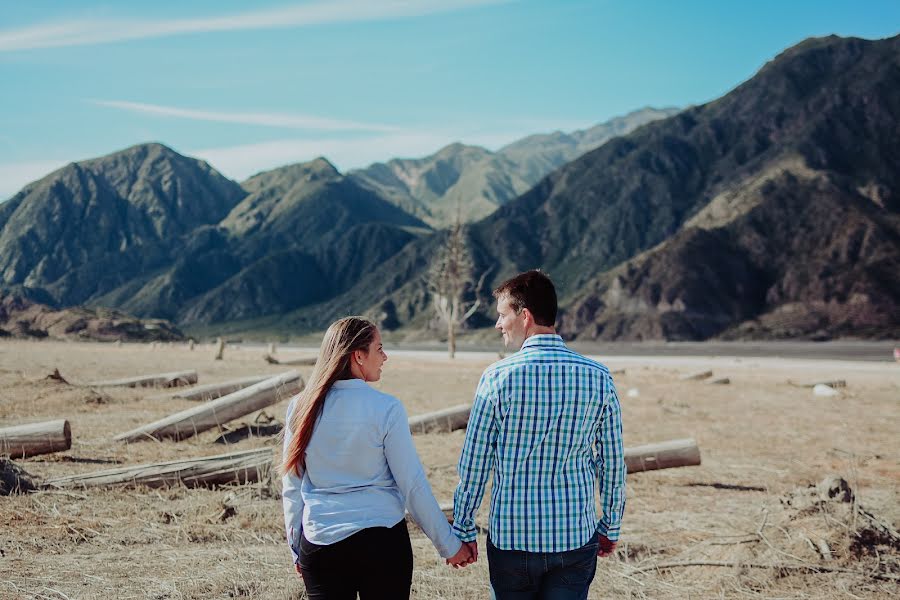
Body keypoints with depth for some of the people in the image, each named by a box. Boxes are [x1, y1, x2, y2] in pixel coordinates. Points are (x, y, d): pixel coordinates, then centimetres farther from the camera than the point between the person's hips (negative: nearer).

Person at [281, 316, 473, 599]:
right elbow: (413, 485, -8)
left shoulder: (301, 408, 0)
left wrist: (297, 549, 17)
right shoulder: (386, 409, -10)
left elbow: (291, 488, 6)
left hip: (320, 544, 3)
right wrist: (449, 545, 1)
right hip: (382, 542, -3)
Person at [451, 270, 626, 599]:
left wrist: (463, 530, 7)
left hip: (510, 537, -1)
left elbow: (473, 463, -5)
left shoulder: (498, 377, -10)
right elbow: (613, 463, 4)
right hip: (576, 538, 2)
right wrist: (610, 528, 17)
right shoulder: (598, 378, -3)